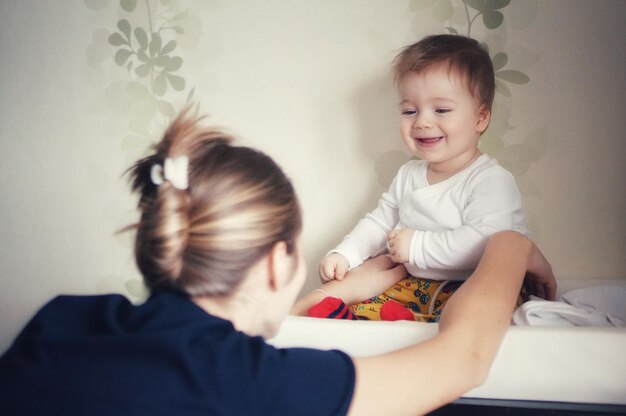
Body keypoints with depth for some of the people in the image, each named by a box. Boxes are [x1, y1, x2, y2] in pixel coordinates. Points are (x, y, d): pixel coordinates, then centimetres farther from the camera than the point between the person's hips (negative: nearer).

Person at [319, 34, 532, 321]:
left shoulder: (491, 181, -14)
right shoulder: (408, 175, 13)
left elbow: (485, 242, -27)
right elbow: (380, 222, 22)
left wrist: (417, 245, -22)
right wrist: (344, 254, 7)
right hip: (415, 286, 8)